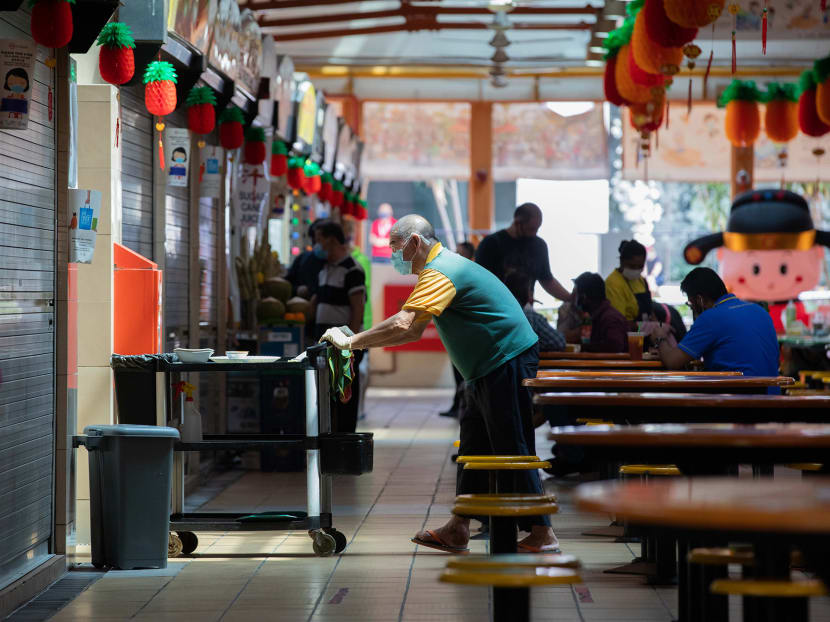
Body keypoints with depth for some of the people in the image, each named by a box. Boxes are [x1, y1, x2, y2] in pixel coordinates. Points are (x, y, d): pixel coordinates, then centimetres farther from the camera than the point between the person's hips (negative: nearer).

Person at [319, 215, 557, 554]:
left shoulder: (439, 273, -19)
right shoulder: (442, 266, 17)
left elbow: (404, 326, -31)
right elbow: (413, 330, 21)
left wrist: (352, 341, -22)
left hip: (507, 362, -11)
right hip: (489, 369, 11)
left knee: (513, 450, -8)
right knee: (473, 445, 12)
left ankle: (541, 534, -4)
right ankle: (458, 530, 17)